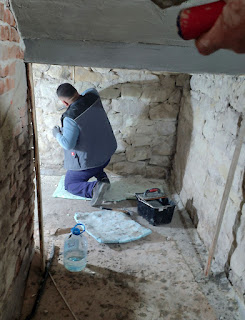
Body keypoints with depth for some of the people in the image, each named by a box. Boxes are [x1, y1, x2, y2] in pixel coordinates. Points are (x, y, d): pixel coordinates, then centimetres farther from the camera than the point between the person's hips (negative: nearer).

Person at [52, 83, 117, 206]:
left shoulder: (71, 118, -29)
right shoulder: (92, 96, -8)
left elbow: (68, 144, -24)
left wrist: (57, 134, -6)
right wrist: (79, 96, 27)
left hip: (87, 162, -7)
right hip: (107, 153, 7)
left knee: (70, 185, 14)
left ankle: (95, 188, -13)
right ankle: (102, 177, 17)